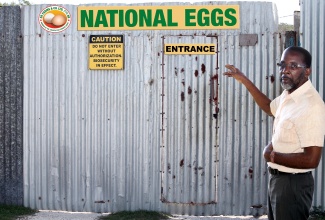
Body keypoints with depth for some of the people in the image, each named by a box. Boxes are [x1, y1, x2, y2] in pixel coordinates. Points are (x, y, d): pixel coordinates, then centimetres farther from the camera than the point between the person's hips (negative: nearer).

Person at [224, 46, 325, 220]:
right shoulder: (287, 94, 3)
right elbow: (270, 107, 28)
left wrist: (271, 156, -18)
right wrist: (244, 81, 21)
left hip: (293, 184, -9)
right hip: (277, 178, 9)